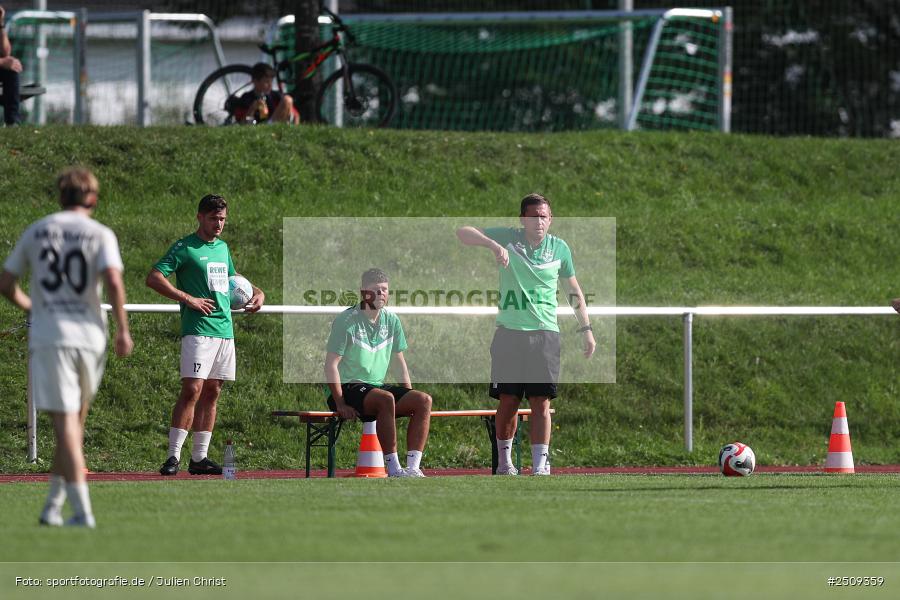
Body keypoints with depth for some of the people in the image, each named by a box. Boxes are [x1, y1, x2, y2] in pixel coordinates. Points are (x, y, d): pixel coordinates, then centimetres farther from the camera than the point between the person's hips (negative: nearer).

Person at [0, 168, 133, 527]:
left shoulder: (36, 232, 8)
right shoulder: (100, 235, 1)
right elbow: (113, 282, -15)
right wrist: (122, 329, -5)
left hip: (48, 337, 0)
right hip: (90, 336, 0)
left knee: (65, 424, -4)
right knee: (74, 425, 16)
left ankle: (82, 511, -14)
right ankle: (53, 505, 17)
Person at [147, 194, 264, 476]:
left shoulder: (222, 248, 18)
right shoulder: (185, 248, -4)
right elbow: (154, 278, -11)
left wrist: (256, 292, 17)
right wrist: (188, 299, -17)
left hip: (225, 329, 7)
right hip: (198, 329, -7)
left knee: (212, 392, 7)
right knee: (192, 390, -15)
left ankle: (199, 458, 10)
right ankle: (173, 456, -15)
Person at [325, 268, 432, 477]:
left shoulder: (391, 320, 10)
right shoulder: (346, 321, -9)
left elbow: (399, 362, 17)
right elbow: (331, 364, -11)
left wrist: (409, 401, 8)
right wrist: (340, 404, -18)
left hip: (377, 386, 7)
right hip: (348, 388, -7)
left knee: (424, 400, -17)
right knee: (385, 398, -37)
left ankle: (413, 467, -25)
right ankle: (393, 469, -36)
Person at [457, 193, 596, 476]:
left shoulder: (559, 248, 6)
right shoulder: (508, 238, 1)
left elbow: (574, 291, 18)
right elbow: (463, 233, -5)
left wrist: (586, 329, 15)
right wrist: (493, 244, -22)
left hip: (545, 333, 1)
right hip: (509, 332, 0)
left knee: (541, 402, -6)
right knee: (508, 401, 0)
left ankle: (540, 463, -5)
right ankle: (504, 461, 14)